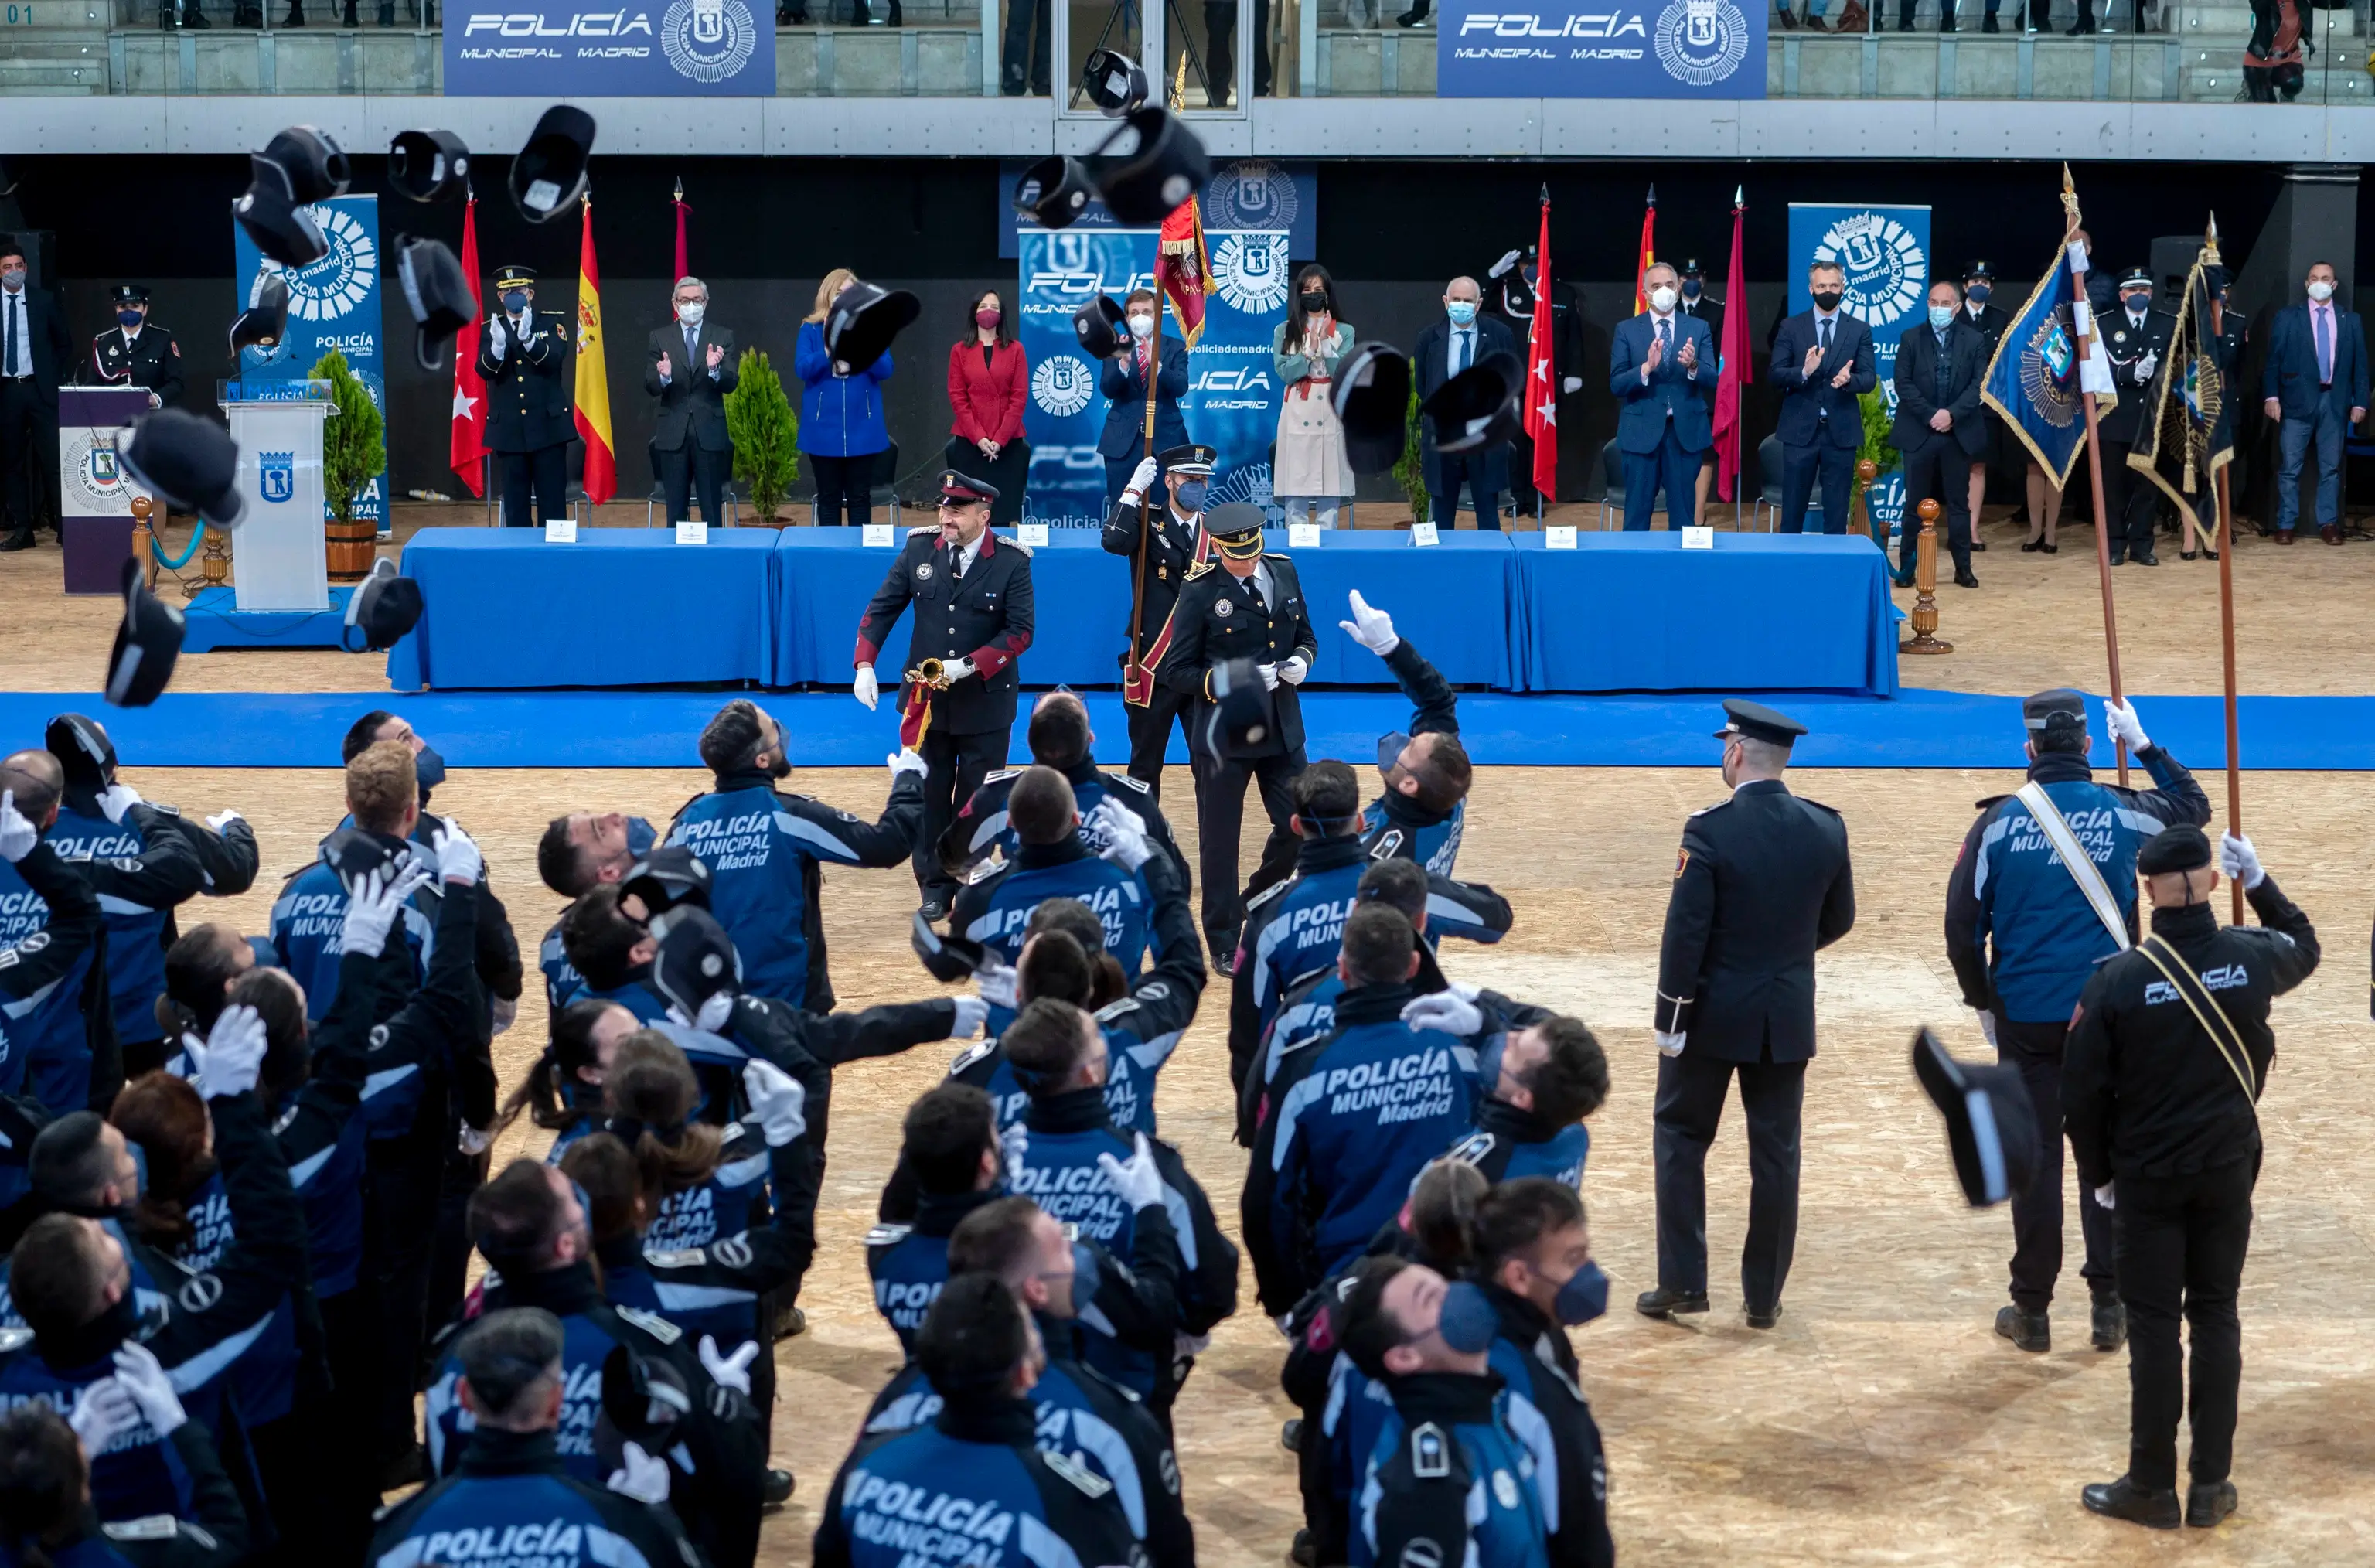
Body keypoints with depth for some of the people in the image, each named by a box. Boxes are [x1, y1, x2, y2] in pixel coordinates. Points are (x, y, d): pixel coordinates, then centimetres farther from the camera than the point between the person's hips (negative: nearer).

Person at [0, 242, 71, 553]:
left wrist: (55, 377, 4)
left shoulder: (43, 301, 2)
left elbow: (65, 343, 11)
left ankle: (64, 526, -2)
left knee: (51, 458, -5)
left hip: (40, 388, -2)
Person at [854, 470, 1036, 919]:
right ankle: (934, 886, 19)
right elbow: (882, 608, 2)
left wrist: (969, 665, -24)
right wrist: (865, 665, -10)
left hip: (985, 701, -3)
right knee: (928, 796, 8)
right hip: (926, 697, 3)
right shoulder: (920, 550, -3)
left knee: (977, 799, 7)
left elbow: (1020, 632, -14)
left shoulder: (1011, 563, -11)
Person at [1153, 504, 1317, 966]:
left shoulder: (1284, 573, 3)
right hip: (1223, 734, -4)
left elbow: (1306, 636, 16)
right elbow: (1176, 672, -10)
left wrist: (1302, 659, -7)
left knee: (1299, 824, 6)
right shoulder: (1201, 590, -11)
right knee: (1220, 841, 6)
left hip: (1282, 729, 5)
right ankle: (1224, 943, 19)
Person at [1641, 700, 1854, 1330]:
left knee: (1682, 1136, 12)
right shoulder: (1827, 828, -3)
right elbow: (1839, 920, 9)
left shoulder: (1710, 829, -17)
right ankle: (1764, 1295, 15)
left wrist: (1670, 1017, -10)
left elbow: (1685, 930, -18)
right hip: (1789, 1016, 4)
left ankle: (1683, 1281, 9)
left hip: (1714, 1013, -4)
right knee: (1775, 1151, 10)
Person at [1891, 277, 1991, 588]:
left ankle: (1963, 568, 10)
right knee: (1915, 504, 2)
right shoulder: (1911, 338, 3)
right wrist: (1930, 415, -12)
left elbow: (1978, 384, -3)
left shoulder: (1974, 340, 4)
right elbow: (1904, 384, -3)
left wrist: (1951, 413, -16)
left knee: (1959, 503, 5)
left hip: (1959, 433, 0)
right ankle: (1907, 567, 6)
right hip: (1919, 432, 0)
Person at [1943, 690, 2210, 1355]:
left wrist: (1982, 1001, 9)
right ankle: (2110, 1306, 12)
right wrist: (2143, 745, 28)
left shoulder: (1999, 822, -6)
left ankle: (2032, 1311, 11)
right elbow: (2193, 805, 19)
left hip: (2025, 1017, -1)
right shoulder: (2123, 813, -3)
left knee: (2036, 1158, 6)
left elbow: (1962, 926, -5)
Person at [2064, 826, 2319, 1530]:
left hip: (2148, 1177, -2)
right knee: (2216, 1319, 11)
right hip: (2228, 1172, 3)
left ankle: (2152, 1486, 11)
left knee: (2153, 1326, 5)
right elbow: (2305, 947, 19)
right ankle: (2211, 1486, 15)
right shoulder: (2252, 958, -8)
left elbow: (2082, 1091, -10)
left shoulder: (2118, 978, -16)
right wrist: (2258, 879, 20)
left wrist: (2100, 1174, 4)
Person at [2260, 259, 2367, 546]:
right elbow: (2273, 359, 1)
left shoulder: (2351, 320, 10)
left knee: (2331, 467, 5)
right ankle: (2285, 524, 5)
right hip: (2298, 400, -2)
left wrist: (2360, 402, 1)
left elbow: (2360, 364, 9)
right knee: (2290, 467, -1)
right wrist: (2271, 396, -9)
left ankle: (2328, 524, 10)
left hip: (2335, 401, 2)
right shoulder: (2287, 317, 5)